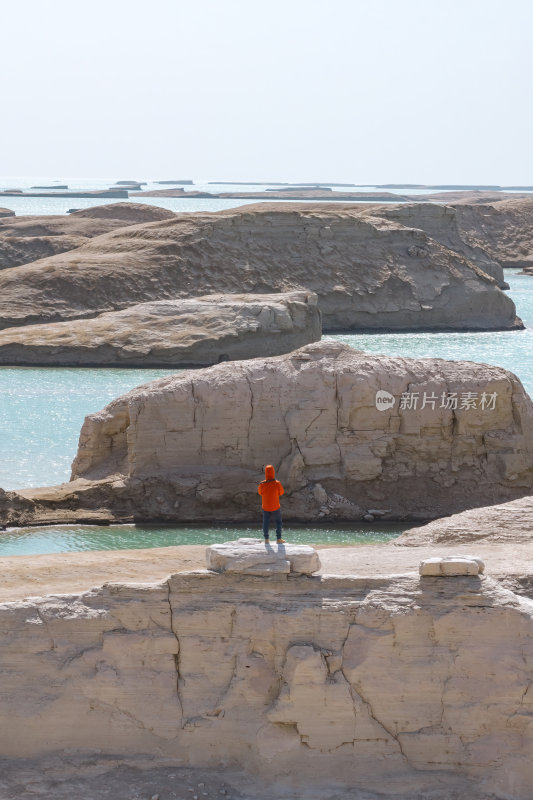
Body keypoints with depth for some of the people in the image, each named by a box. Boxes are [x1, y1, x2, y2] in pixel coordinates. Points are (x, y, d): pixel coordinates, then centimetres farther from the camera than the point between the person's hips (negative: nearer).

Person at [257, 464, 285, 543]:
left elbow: (259, 492, 4)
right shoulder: (277, 483, -18)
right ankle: (278, 539, 17)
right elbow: (281, 492, -2)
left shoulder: (262, 484, -14)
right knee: (278, 522, 16)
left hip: (265, 507, 1)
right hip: (275, 507, -1)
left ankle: (266, 539, 15)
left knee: (266, 522, 12)